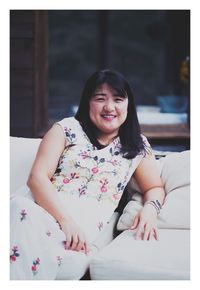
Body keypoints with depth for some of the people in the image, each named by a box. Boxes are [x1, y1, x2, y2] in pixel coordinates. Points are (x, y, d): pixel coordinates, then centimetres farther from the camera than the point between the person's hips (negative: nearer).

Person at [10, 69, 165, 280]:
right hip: (44, 206, 1)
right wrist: (66, 220, -16)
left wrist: (150, 209, 0)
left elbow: (155, 188, 27)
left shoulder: (137, 146, 19)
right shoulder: (68, 129, 11)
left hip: (84, 224, 0)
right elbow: (37, 177, 0)